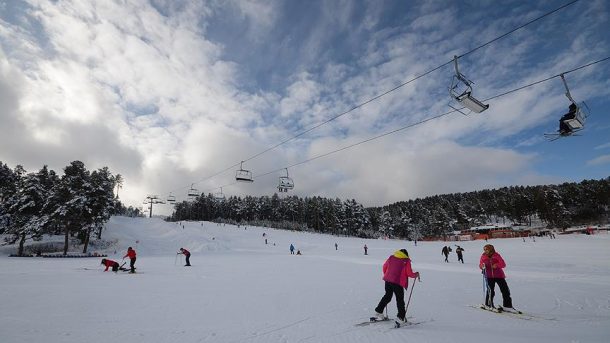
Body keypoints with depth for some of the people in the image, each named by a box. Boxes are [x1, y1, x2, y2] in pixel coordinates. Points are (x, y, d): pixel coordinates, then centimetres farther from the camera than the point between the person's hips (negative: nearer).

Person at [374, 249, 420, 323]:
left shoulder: (391, 258, 10)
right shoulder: (406, 261, -2)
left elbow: (384, 267, 17)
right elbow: (409, 273, -4)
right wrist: (416, 274, 17)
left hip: (388, 280, 5)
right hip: (398, 282, -5)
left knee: (387, 296, 21)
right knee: (400, 299, 9)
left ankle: (378, 311, 23)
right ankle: (401, 317, 9)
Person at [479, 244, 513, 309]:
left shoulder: (496, 255, -8)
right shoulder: (483, 256, -3)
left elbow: (503, 264, -11)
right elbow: (480, 265, 3)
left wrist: (497, 265, -29)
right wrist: (482, 266, -20)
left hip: (499, 275, 0)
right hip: (489, 276, 0)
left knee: (505, 289, 4)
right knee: (490, 290, -5)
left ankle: (507, 304, 21)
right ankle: (488, 304, 10)